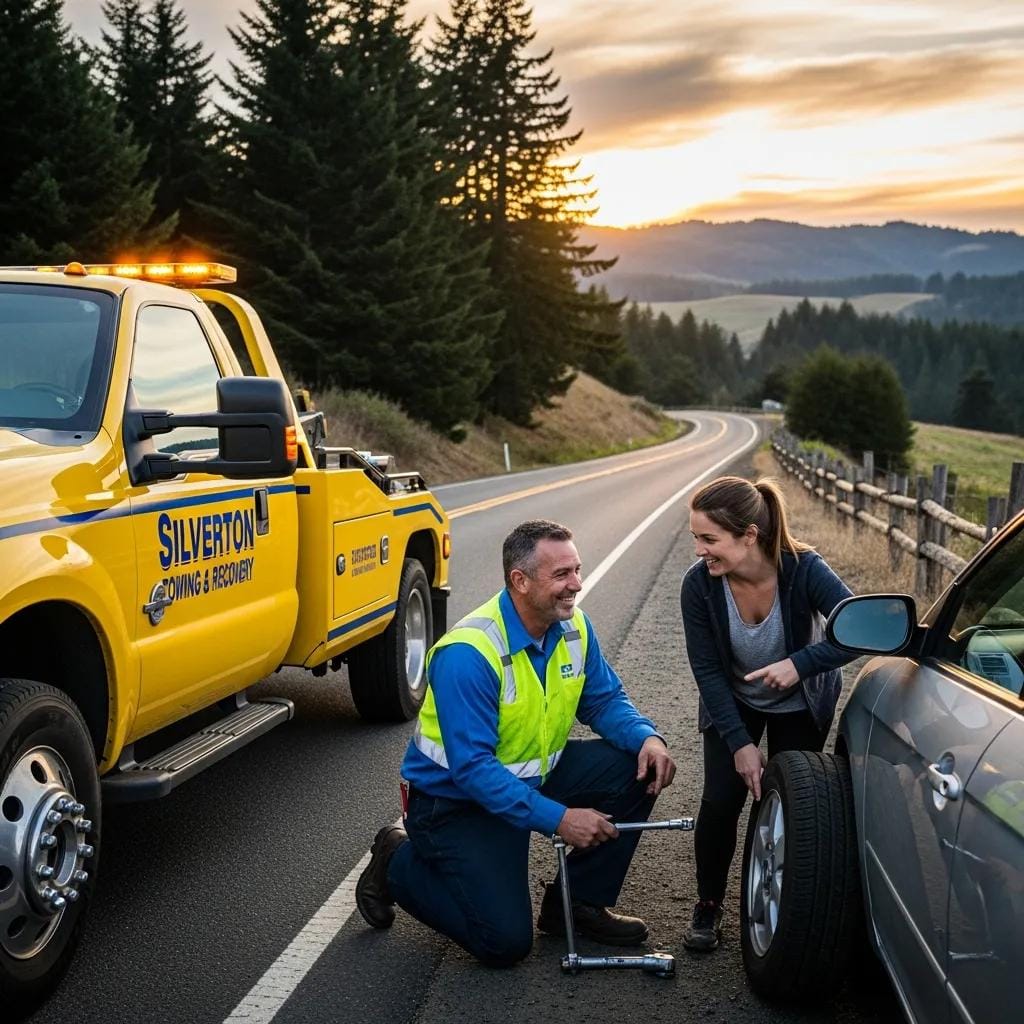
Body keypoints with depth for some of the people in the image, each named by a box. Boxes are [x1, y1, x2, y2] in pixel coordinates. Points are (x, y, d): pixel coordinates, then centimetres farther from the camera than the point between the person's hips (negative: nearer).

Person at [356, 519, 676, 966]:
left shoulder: (573, 627, -7)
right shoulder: (467, 653, -30)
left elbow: (604, 699, 4)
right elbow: (472, 768, -31)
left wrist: (647, 737, -18)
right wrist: (557, 818, -35)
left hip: (533, 774, 7)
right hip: (456, 798, -7)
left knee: (638, 770, -11)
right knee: (506, 941, -15)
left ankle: (578, 903, 5)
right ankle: (399, 864, 10)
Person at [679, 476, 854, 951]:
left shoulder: (804, 570, -32)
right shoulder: (699, 583, -28)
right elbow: (707, 670, -20)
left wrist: (800, 663, -43)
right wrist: (740, 742, -22)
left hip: (800, 705, 0)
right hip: (733, 703, 1)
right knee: (720, 800, -9)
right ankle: (708, 906, 13)